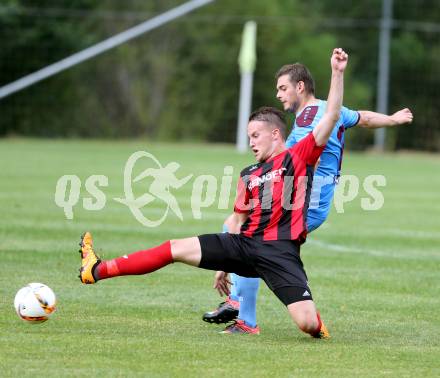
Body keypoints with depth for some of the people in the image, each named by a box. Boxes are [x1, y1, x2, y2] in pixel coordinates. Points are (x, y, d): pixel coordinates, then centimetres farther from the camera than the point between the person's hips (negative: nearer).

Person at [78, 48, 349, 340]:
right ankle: (99, 270, 5)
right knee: (176, 249, 0)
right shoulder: (249, 175, 20)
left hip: (280, 252, -6)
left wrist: (337, 73, -15)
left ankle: (313, 320, 19)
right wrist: (223, 263, 25)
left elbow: (331, 116, -6)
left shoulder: (299, 157, 3)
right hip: (245, 243, 6)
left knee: (308, 324, -21)